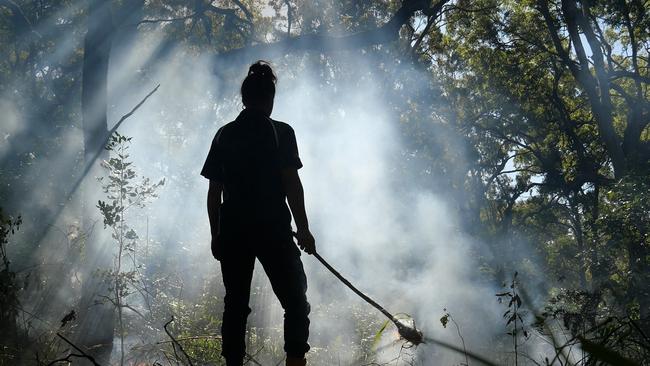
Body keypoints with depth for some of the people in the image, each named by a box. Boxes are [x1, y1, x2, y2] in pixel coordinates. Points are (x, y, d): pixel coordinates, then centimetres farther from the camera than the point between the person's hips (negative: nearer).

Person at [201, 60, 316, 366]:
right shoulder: (281, 132, -4)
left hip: (232, 231, 4)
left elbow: (214, 191, 7)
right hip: (273, 229, -4)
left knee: (235, 305, 11)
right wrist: (303, 229, -3)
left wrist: (216, 234, 15)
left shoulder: (224, 134, 7)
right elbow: (292, 184, -9)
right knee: (295, 302, 6)